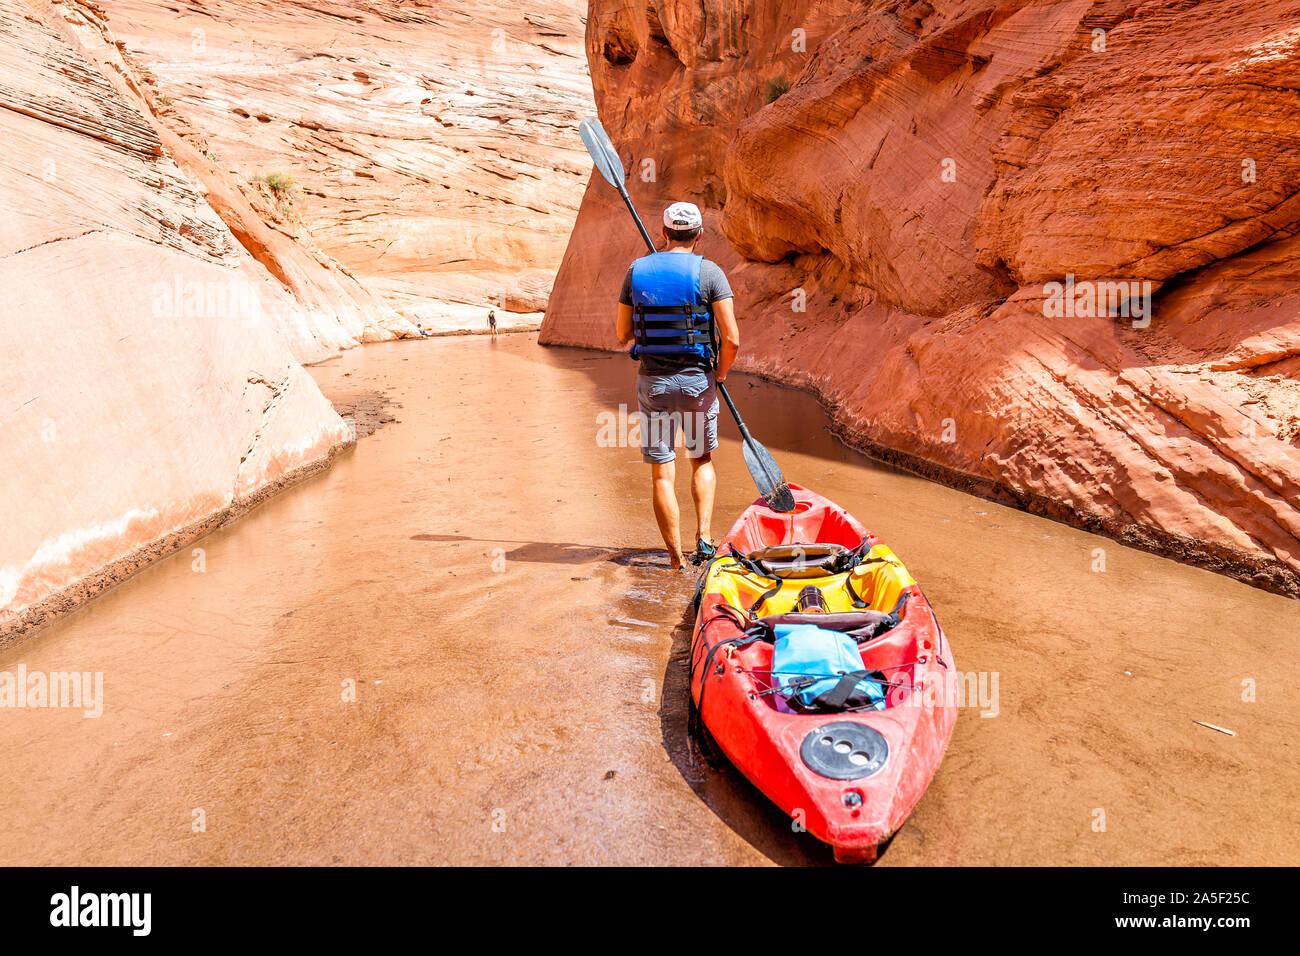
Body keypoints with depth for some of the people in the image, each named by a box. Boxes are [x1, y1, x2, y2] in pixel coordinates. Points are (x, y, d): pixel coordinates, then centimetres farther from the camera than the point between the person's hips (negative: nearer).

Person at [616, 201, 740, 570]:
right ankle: (704, 537, 10)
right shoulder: (708, 272, -6)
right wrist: (720, 373, 6)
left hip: (652, 383, 1)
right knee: (702, 460, 22)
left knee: (662, 473, 7)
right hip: (697, 381, -1)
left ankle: (676, 559, 11)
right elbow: (732, 339, -12)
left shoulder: (636, 270, 2)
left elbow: (623, 335, 8)